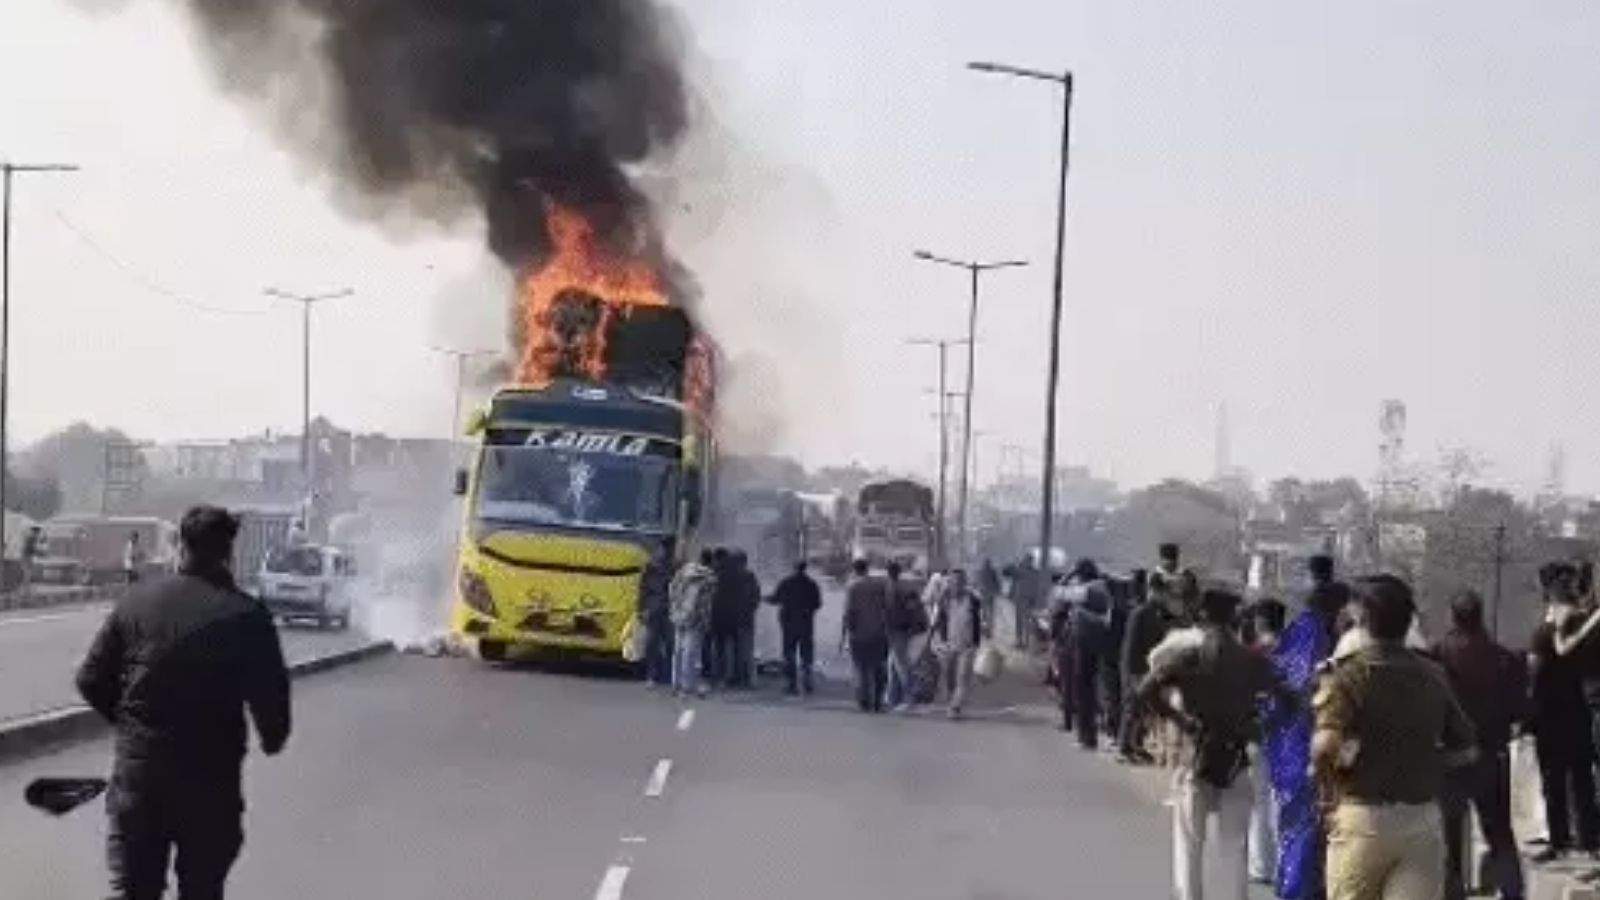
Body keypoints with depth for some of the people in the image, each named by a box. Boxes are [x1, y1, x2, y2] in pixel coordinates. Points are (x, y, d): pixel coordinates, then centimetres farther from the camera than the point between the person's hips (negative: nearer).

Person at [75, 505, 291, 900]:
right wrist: (272, 737, 11)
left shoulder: (136, 601, 0)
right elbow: (270, 693, -11)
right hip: (210, 777, -2)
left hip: (137, 767, 2)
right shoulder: (247, 615, -11)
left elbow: (91, 680, 3)